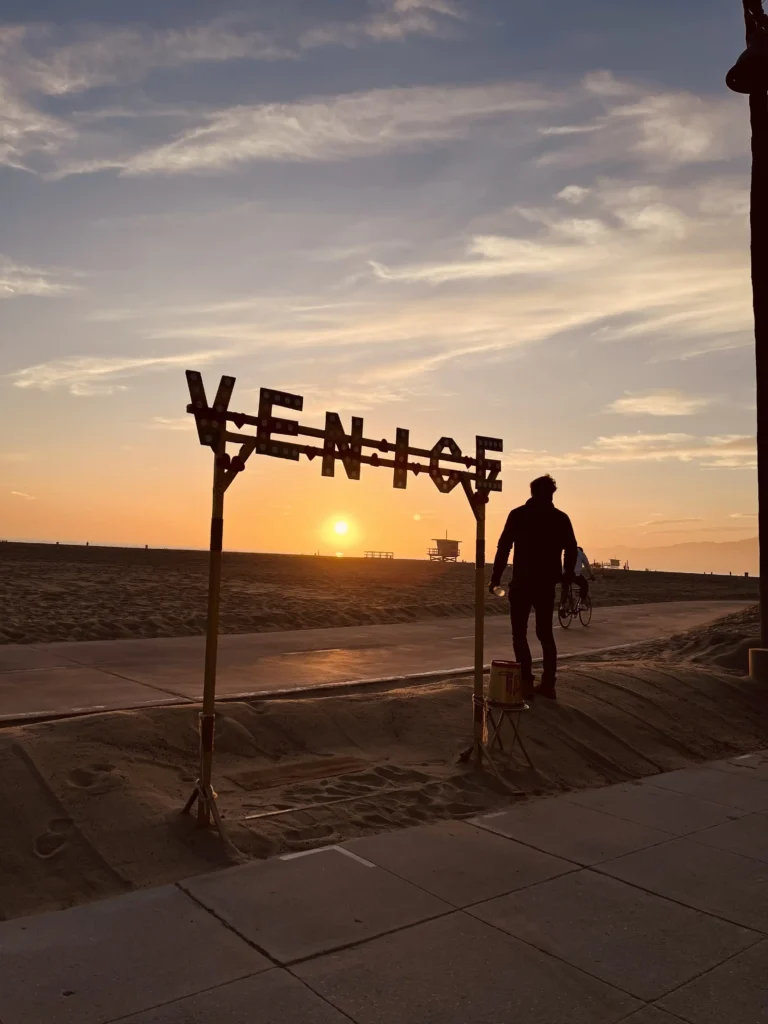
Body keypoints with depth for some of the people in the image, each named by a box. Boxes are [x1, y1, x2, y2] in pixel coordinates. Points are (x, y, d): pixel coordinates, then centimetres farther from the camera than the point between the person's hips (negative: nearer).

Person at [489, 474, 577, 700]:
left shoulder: (518, 515, -4)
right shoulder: (561, 518, 4)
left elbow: (504, 547, -8)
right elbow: (571, 550, 3)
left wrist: (496, 577, -2)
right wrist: (566, 575, 19)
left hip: (522, 582, -3)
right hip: (547, 584, 3)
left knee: (519, 633, 5)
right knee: (546, 633, 13)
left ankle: (527, 682, -3)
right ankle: (548, 684, 11)